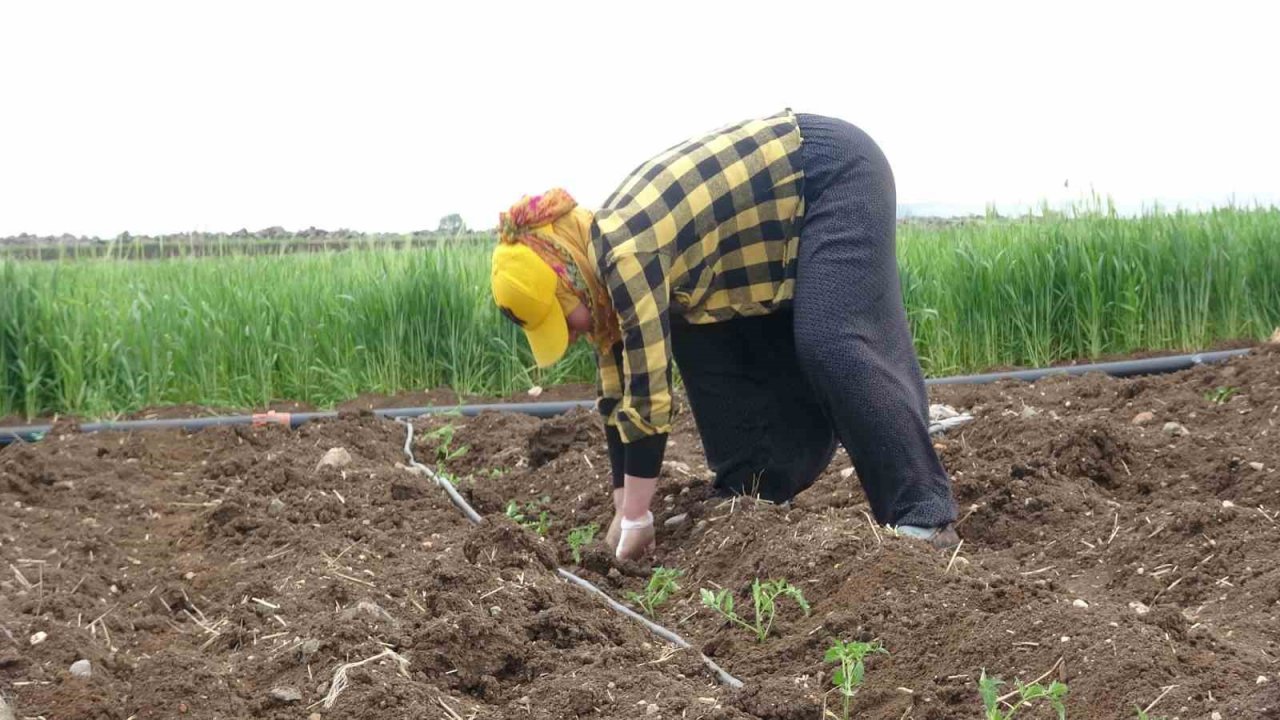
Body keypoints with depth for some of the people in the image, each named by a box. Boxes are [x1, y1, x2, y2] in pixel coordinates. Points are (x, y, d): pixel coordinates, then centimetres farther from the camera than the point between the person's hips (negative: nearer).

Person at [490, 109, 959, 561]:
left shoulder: (627, 254, -28)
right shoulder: (604, 261, 0)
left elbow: (647, 394, -28)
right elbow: (618, 396, 6)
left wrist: (636, 519, -21)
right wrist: (623, 511, 6)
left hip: (835, 173, -10)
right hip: (788, 207, 10)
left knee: (835, 345, -22)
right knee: (703, 343, 4)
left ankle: (924, 517, -23)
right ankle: (753, 498, 11)